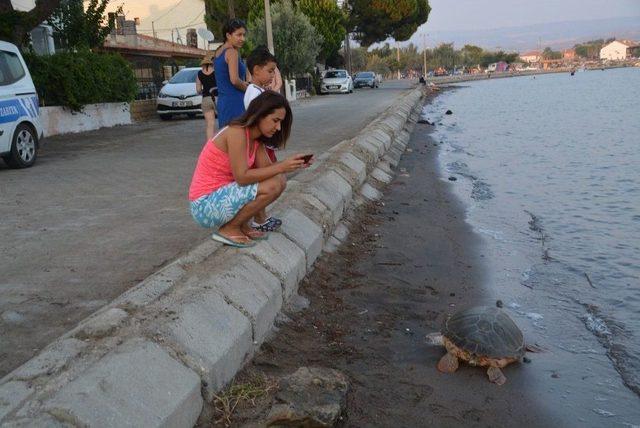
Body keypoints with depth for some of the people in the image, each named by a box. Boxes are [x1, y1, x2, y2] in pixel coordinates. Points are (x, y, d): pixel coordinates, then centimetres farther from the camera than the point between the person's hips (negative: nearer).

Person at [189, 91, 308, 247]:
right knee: (273, 185, -22)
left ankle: (242, 226, 9)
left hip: (222, 194, 9)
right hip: (205, 204, -9)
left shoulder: (255, 137, 7)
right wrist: (281, 167, -26)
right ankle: (228, 229, -7)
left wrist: (290, 164, -16)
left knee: (279, 180, 3)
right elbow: (242, 177, -26)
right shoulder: (237, 132, -20)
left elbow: (266, 167, 0)